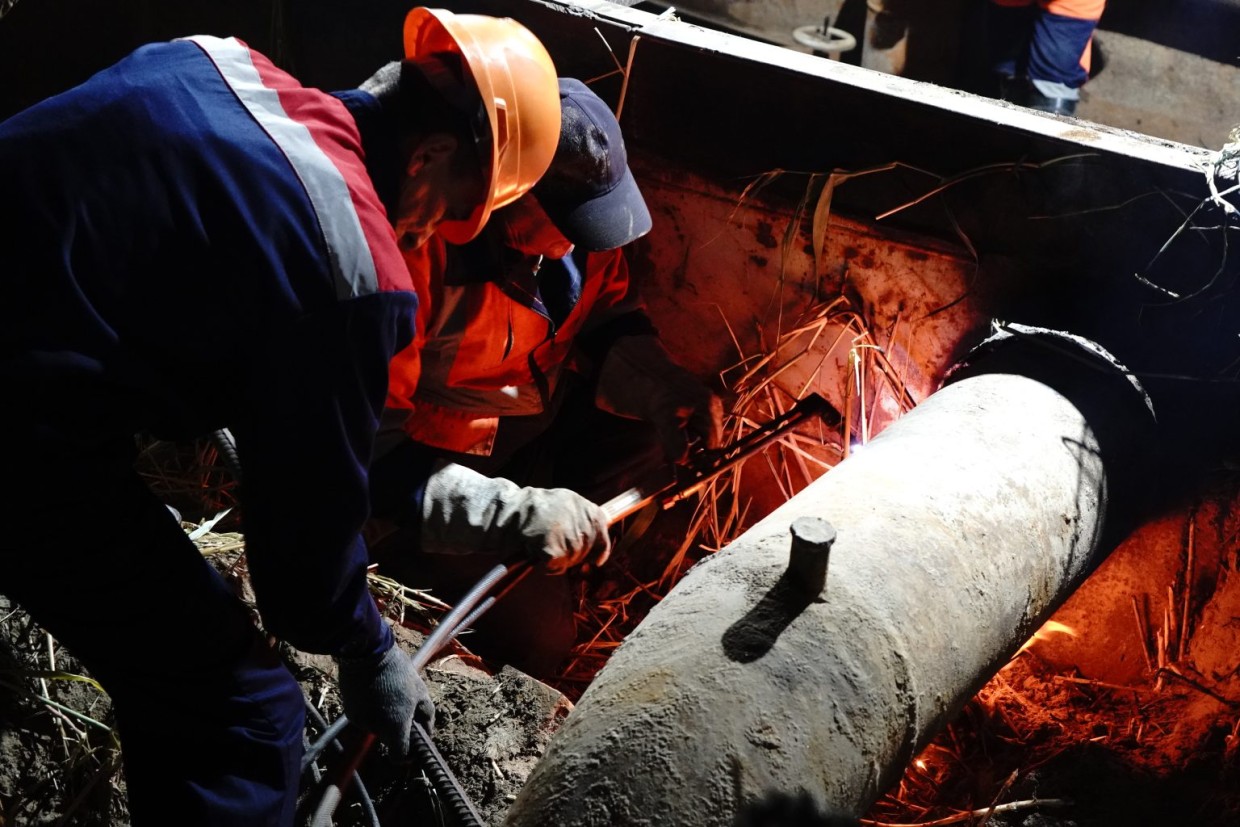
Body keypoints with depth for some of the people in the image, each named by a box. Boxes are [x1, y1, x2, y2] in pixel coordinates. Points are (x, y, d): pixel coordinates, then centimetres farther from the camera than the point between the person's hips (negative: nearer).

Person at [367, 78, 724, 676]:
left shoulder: (580, 211, -11)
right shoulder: (419, 253, -33)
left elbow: (610, 313, 7)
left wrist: (663, 386, -15)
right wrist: (515, 511, -41)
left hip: (542, 415, 7)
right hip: (436, 459, -7)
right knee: (534, 635, -17)